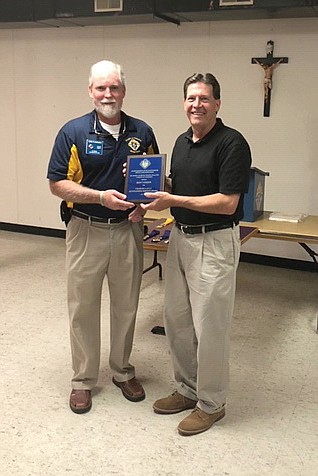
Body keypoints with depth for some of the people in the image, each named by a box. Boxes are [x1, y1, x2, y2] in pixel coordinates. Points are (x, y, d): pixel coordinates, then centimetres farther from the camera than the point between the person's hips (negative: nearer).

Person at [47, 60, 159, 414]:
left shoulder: (142, 132, 2)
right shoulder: (73, 132, -6)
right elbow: (57, 184, -8)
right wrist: (100, 196, -21)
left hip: (128, 230, 3)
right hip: (86, 230, -2)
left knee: (126, 306, 14)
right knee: (83, 308, 7)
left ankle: (123, 371, 34)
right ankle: (83, 379, 24)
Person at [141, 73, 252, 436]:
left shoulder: (232, 143, -14)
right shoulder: (182, 142, 11)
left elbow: (227, 202, -20)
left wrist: (173, 201, -21)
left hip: (214, 242, -8)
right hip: (180, 236, 8)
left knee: (209, 325, 1)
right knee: (176, 320, 15)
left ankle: (211, 403, 19)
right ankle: (187, 389, 32)